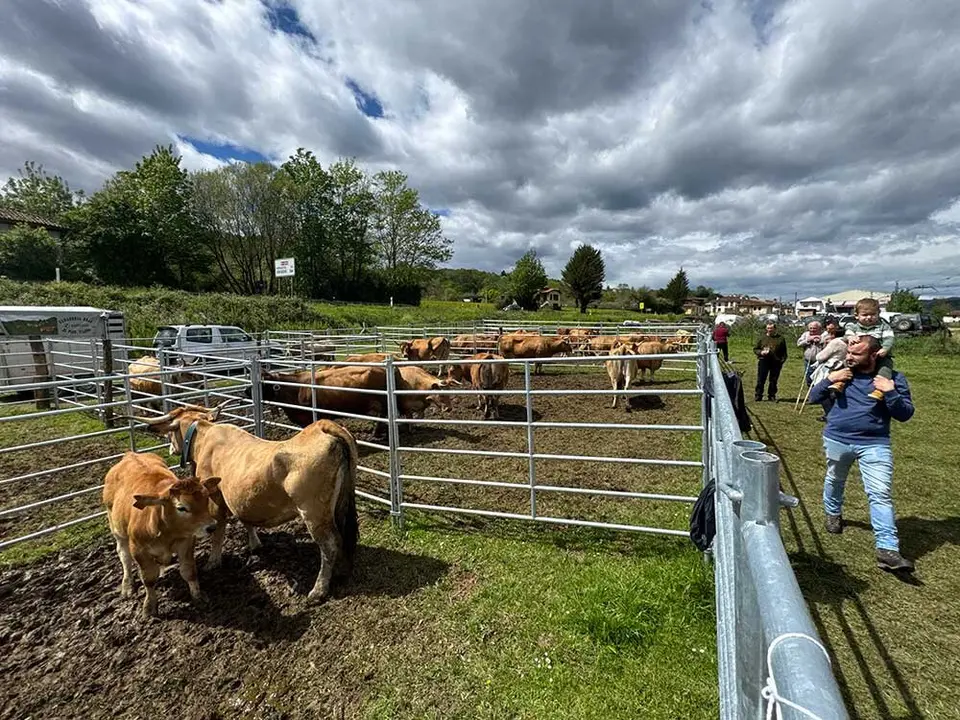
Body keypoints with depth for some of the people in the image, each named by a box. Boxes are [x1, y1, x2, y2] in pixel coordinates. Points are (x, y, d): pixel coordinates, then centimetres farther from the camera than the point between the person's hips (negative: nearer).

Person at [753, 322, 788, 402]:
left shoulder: (780, 338, 8)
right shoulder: (762, 337, 7)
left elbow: (784, 352, 10)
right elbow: (755, 349, 10)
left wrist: (782, 360, -2)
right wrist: (761, 352, -10)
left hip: (776, 363, 1)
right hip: (764, 361, -1)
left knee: (773, 381, 7)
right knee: (760, 380, -1)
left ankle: (772, 396, 18)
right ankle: (758, 396, 6)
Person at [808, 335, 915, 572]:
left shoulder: (892, 378, 0)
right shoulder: (841, 372, 3)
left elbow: (905, 414, -2)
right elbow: (813, 397, 5)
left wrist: (890, 392, -18)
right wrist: (829, 380, -11)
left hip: (874, 444, -2)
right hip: (837, 439, 2)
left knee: (880, 494, -8)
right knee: (834, 481, 20)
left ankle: (887, 549, -7)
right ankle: (832, 513, 45)